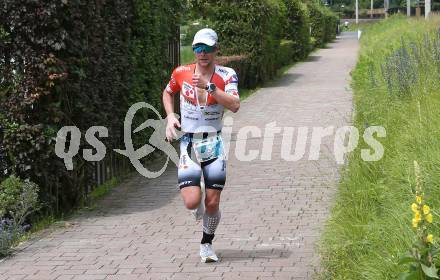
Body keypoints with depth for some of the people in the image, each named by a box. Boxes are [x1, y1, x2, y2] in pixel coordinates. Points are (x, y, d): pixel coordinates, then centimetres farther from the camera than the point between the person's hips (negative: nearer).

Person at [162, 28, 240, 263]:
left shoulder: (226, 75, -4)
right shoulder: (181, 73, 1)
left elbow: (234, 105, -19)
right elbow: (167, 93, 21)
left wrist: (209, 86, -26)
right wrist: (170, 116, 4)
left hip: (214, 144, 0)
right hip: (188, 143, 0)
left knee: (212, 204, 0)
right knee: (192, 202, -14)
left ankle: (206, 244, 26)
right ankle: (199, 206, 24)